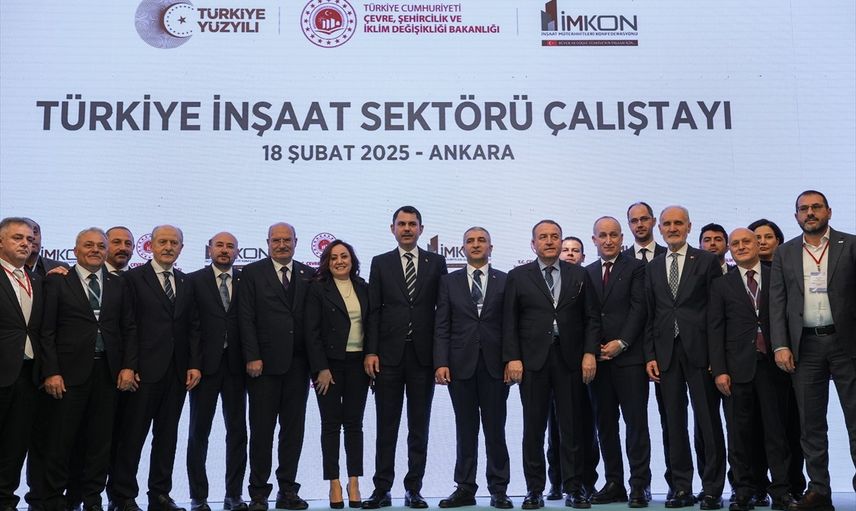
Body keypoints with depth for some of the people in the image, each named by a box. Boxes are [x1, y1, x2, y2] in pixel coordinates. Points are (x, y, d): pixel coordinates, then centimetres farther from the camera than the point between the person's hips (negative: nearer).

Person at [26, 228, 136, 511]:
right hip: (68, 372, -3)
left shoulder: (118, 285, 12)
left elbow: (129, 329, 11)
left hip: (109, 373, 3)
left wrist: (128, 366, 0)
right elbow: (46, 331, -3)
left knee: (100, 441, 8)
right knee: (59, 442, 2)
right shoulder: (57, 281, 2)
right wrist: (51, 372, -10)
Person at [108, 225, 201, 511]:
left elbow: (192, 327, 12)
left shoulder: (186, 283, 13)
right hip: (145, 370, -5)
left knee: (167, 435, 10)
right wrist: (130, 367, -11)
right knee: (132, 435, 2)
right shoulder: (134, 278, -1)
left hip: (177, 372, 5)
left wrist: (194, 364, 3)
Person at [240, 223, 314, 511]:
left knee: (294, 428, 7)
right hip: (264, 363, -3)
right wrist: (252, 357, -10)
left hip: (298, 365, 3)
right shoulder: (253, 273, 3)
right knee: (261, 429, 3)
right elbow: (246, 318, -3)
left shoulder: (308, 275, 11)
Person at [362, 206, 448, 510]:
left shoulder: (436, 263, 7)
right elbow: (373, 311, 3)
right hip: (389, 356, 0)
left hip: (423, 356, 0)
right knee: (386, 427, 5)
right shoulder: (380, 263, 7)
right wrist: (370, 351, -5)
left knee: (419, 427, 7)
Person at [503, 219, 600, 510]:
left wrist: (590, 353, -3)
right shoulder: (518, 276, 7)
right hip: (533, 360, -1)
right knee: (533, 427, 3)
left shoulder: (579, 275, 11)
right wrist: (512, 358, -6)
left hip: (570, 359, 1)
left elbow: (592, 318, 8)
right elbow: (509, 322, 3)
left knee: (571, 427, 4)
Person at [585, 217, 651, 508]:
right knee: (605, 424, 7)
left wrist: (620, 343, -13)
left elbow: (639, 309, -5)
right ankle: (614, 483, 14)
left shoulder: (636, 268, 3)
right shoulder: (587, 273, 15)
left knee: (636, 421, -2)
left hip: (629, 356, -4)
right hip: (597, 358, 4)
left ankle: (639, 484, 3)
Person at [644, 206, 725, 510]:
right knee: (674, 423, 6)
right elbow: (649, 314, 12)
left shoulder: (707, 261, 3)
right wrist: (650, 355, 5)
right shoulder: (653, 268, 14)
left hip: (699, 350, -3)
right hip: (666, 352, 4)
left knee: (709, 422, 0)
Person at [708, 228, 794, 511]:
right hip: (738, 367, 0)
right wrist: (719, 370, -3)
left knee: (776, 429, 2)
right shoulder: (721, 285, 9)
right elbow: (715, 329, 5)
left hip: (772, 363, 0)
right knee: (740, 432, 3)